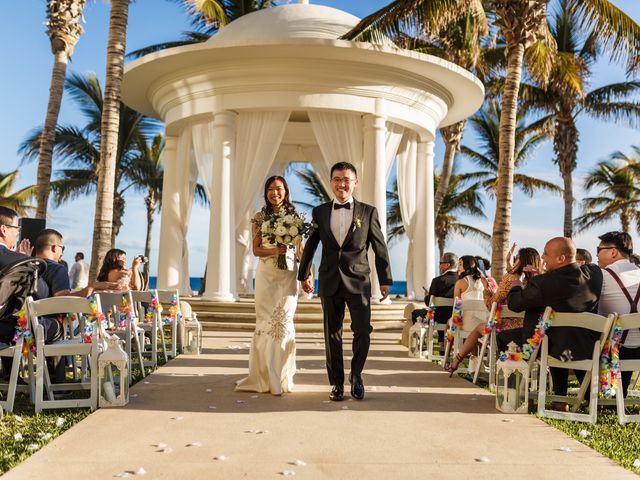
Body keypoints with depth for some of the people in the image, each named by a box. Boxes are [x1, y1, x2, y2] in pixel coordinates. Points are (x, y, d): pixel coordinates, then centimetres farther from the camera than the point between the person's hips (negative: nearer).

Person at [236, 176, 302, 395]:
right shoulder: (259, 217, 6)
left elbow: (300, 249, 7)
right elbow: (256, 249, 3)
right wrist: (274, 250, -16)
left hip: (288, 274, 0)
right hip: (266, 274, 0)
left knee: (284, 322, -1)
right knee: (265, 322, 2)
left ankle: (283, 377, 10)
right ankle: (266, 376, 13)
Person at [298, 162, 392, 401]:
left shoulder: (368, 212, 2)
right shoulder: (320, 212, 7)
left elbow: (380, 247, 4)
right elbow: (310, 245, 15)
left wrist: (385, 280, 2)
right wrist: (304, 274, 17)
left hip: (358, 281, -1)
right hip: (330, 282, 2)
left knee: (363, 330, -7)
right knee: (332, 334, 7)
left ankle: (356, 375, 17)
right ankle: (337, 382, 19)